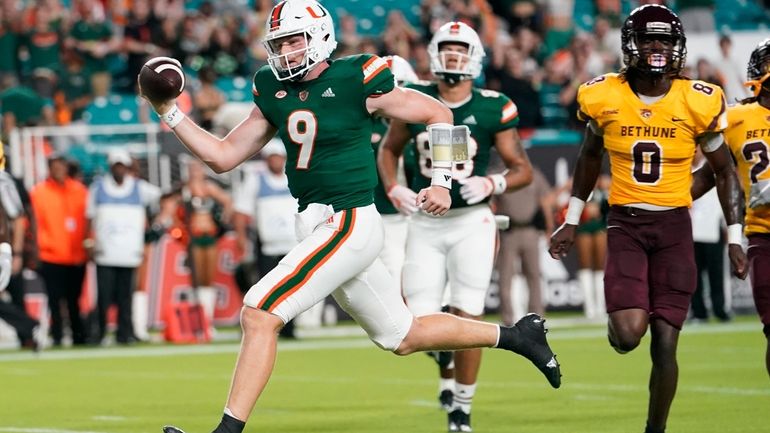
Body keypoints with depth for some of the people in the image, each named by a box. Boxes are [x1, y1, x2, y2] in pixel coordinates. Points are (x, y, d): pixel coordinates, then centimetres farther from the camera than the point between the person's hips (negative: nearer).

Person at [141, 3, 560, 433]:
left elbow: (438, 114, 0)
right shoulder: (275, 92, 9)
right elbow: (223, 156, 12)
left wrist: (442, 182, -6)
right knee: (403, 336, 18)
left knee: (259, 313, -17)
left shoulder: (356, 80, -10)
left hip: (349, 224, -8)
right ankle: (517, 336, 34)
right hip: (316, 225, 8)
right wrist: (169, 111, 3)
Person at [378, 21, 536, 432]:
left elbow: (523, 169, -1)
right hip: (425, 223, 2)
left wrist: (493, 184, -20)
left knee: (467, 318, -6)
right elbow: (389, 149, 17)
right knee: (421, 321, -4)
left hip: (471, 222, -2)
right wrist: (393, 188, 0)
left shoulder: (492, 108, -6)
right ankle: (448, 371, 28)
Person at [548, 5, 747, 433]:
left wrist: (734, 238, 2)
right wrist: (571, 220, 17)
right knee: (628, 335, -19)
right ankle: (618, 319, 19)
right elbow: (590, 156, 15)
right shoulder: (605, 98, -4)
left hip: (674, 226, 0)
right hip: (625, 223, 0)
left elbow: (724, 172, 6)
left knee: (664, 344, -4)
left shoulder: (697, 104, -7)